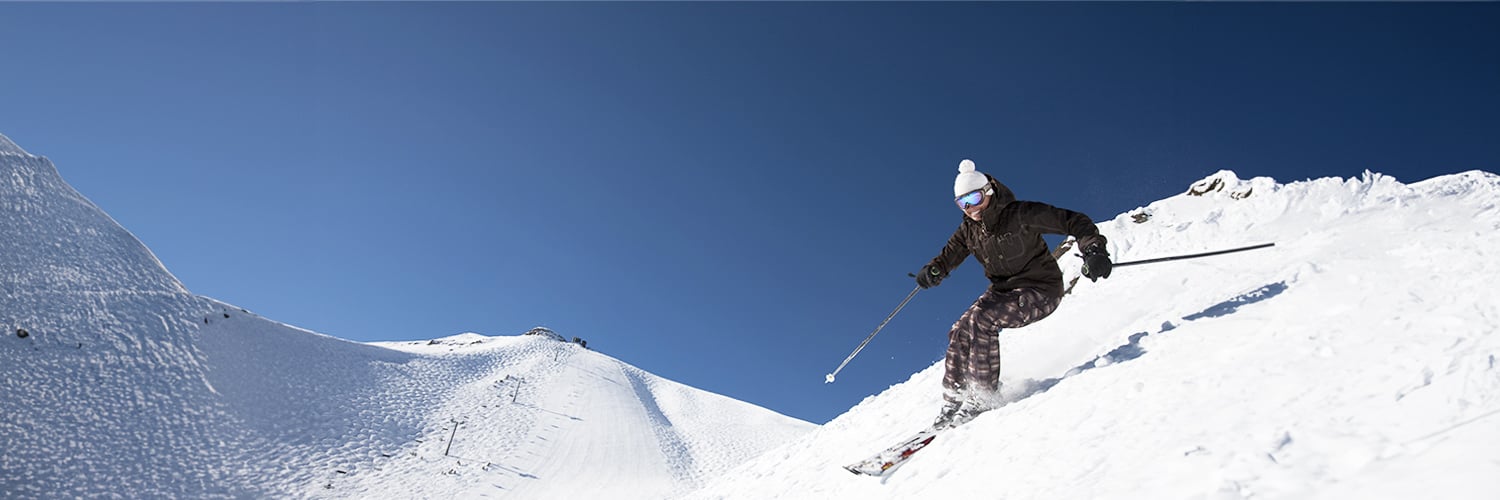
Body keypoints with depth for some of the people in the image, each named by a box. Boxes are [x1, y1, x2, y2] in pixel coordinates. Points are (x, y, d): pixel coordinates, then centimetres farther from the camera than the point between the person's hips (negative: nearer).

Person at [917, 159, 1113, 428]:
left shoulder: (1020, 214, -19)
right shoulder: (969, 229, -1)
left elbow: (1074, 221, -19)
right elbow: (950, 254, 8)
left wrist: (1093, 249, -36)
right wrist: (933, 270, -16)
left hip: (1041, 290, -7)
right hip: (1003, 290, 7)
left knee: (980, 319, -28)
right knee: (960, 332, -10)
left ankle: (983, 396, -20)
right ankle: (953, 402, 0)